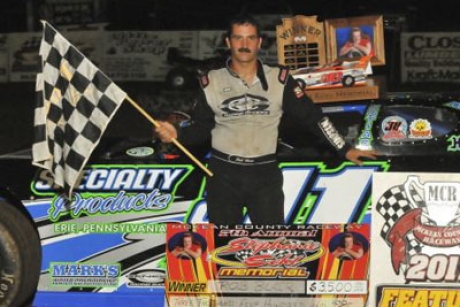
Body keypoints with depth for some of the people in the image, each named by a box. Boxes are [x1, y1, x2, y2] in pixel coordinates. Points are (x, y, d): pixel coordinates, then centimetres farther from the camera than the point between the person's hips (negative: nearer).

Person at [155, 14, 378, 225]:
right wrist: (177, 134, -15)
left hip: (265, 174, 0)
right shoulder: (211, 82, 0)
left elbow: (311, 116, 3)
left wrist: (344, 149, 2)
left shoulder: (278, 79, -1)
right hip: (223, 174, 1)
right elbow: (201, 127, 5)